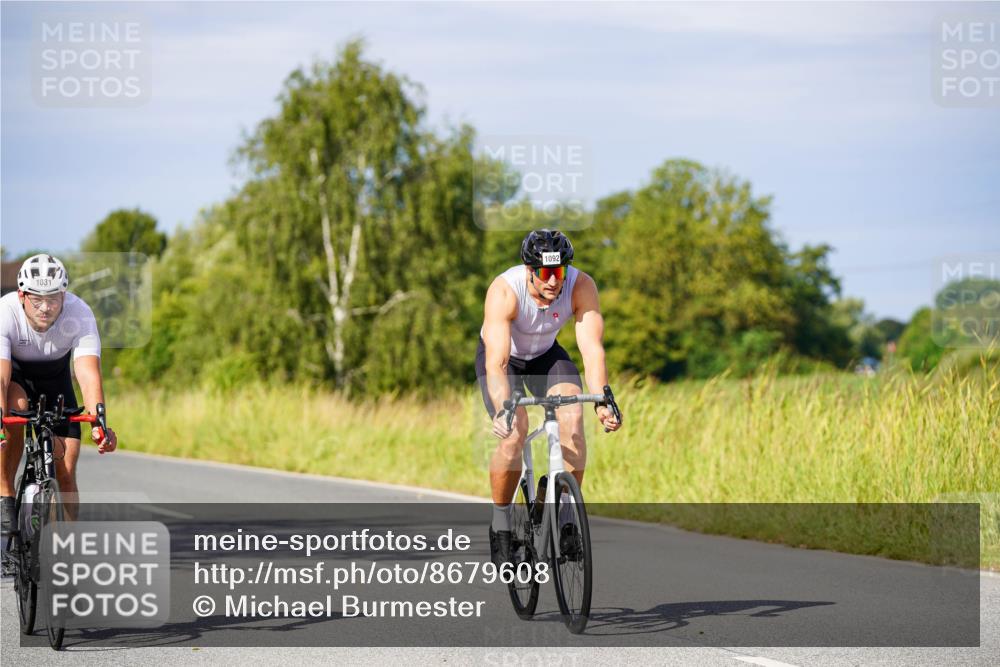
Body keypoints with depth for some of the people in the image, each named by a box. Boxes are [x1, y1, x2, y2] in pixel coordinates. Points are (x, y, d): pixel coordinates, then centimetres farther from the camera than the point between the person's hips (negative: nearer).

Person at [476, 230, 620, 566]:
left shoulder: (582, 286, -29)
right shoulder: (504, 291, -36)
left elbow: (592, 348, -35)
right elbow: (497, 362, -43)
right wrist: (502, 410, -59)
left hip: (545, 354, 3)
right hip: (502, 355, -3)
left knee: (573, 420, -23)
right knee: (513, 432, -24)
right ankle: (500, 521, -3)